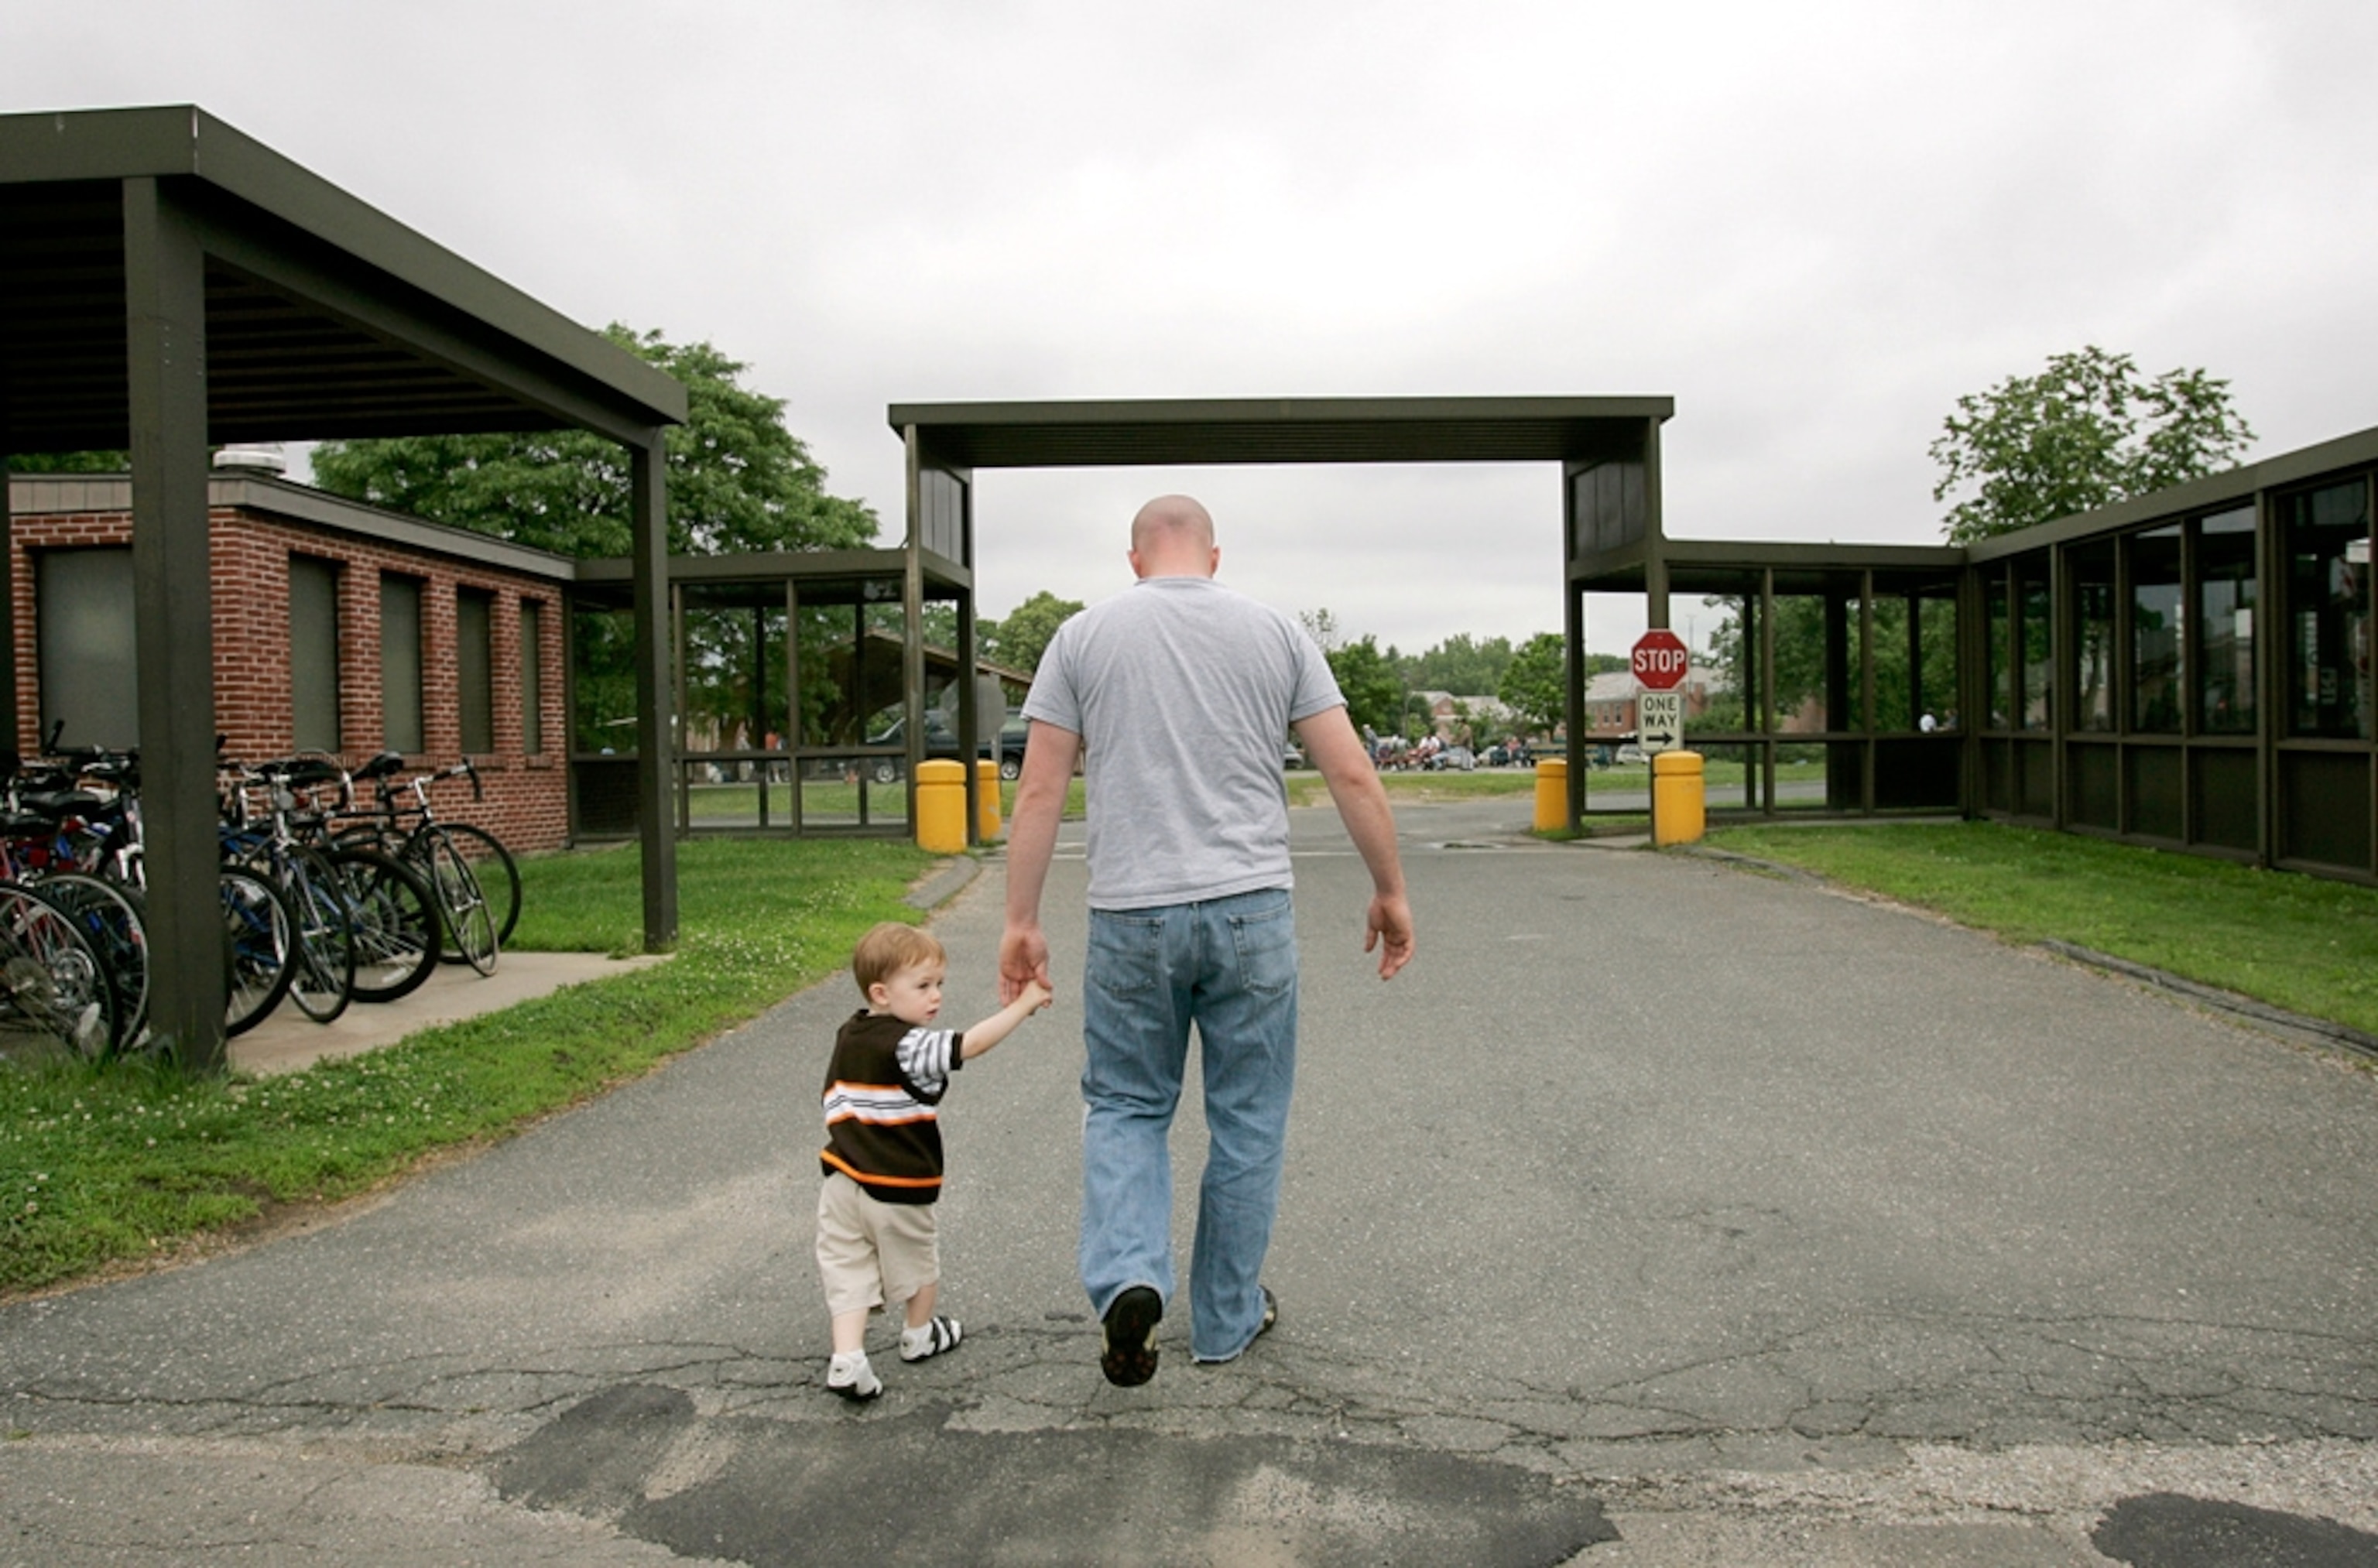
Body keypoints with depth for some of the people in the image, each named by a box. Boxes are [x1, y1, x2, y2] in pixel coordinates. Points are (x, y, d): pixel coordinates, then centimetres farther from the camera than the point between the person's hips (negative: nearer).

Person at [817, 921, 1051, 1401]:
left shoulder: (850, 1035, 7)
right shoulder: (906, 1046, -19)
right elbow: (971, 1044, -29)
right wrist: (1023, 1004, -24)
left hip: (842, 1180, 6)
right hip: (897, 1188, -5)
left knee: (848, 1271, 7)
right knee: (919, 1263, 19)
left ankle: (847, 1359, -5)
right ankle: (920, 1336, 38)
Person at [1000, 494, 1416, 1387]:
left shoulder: (1085, 637, 4)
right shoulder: (1275, 633, 5)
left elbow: (1039, 792, 0)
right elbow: (1353, 776, 1)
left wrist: (1021, 922, 5)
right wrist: (1390, 891, 11)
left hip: (1131, 919, 0)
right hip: (1251, 912, 0)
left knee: (1125, 1107, 17)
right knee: (1247, 1122, 13)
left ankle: (1128, 1279, -5)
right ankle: (1227, 1320, 25)